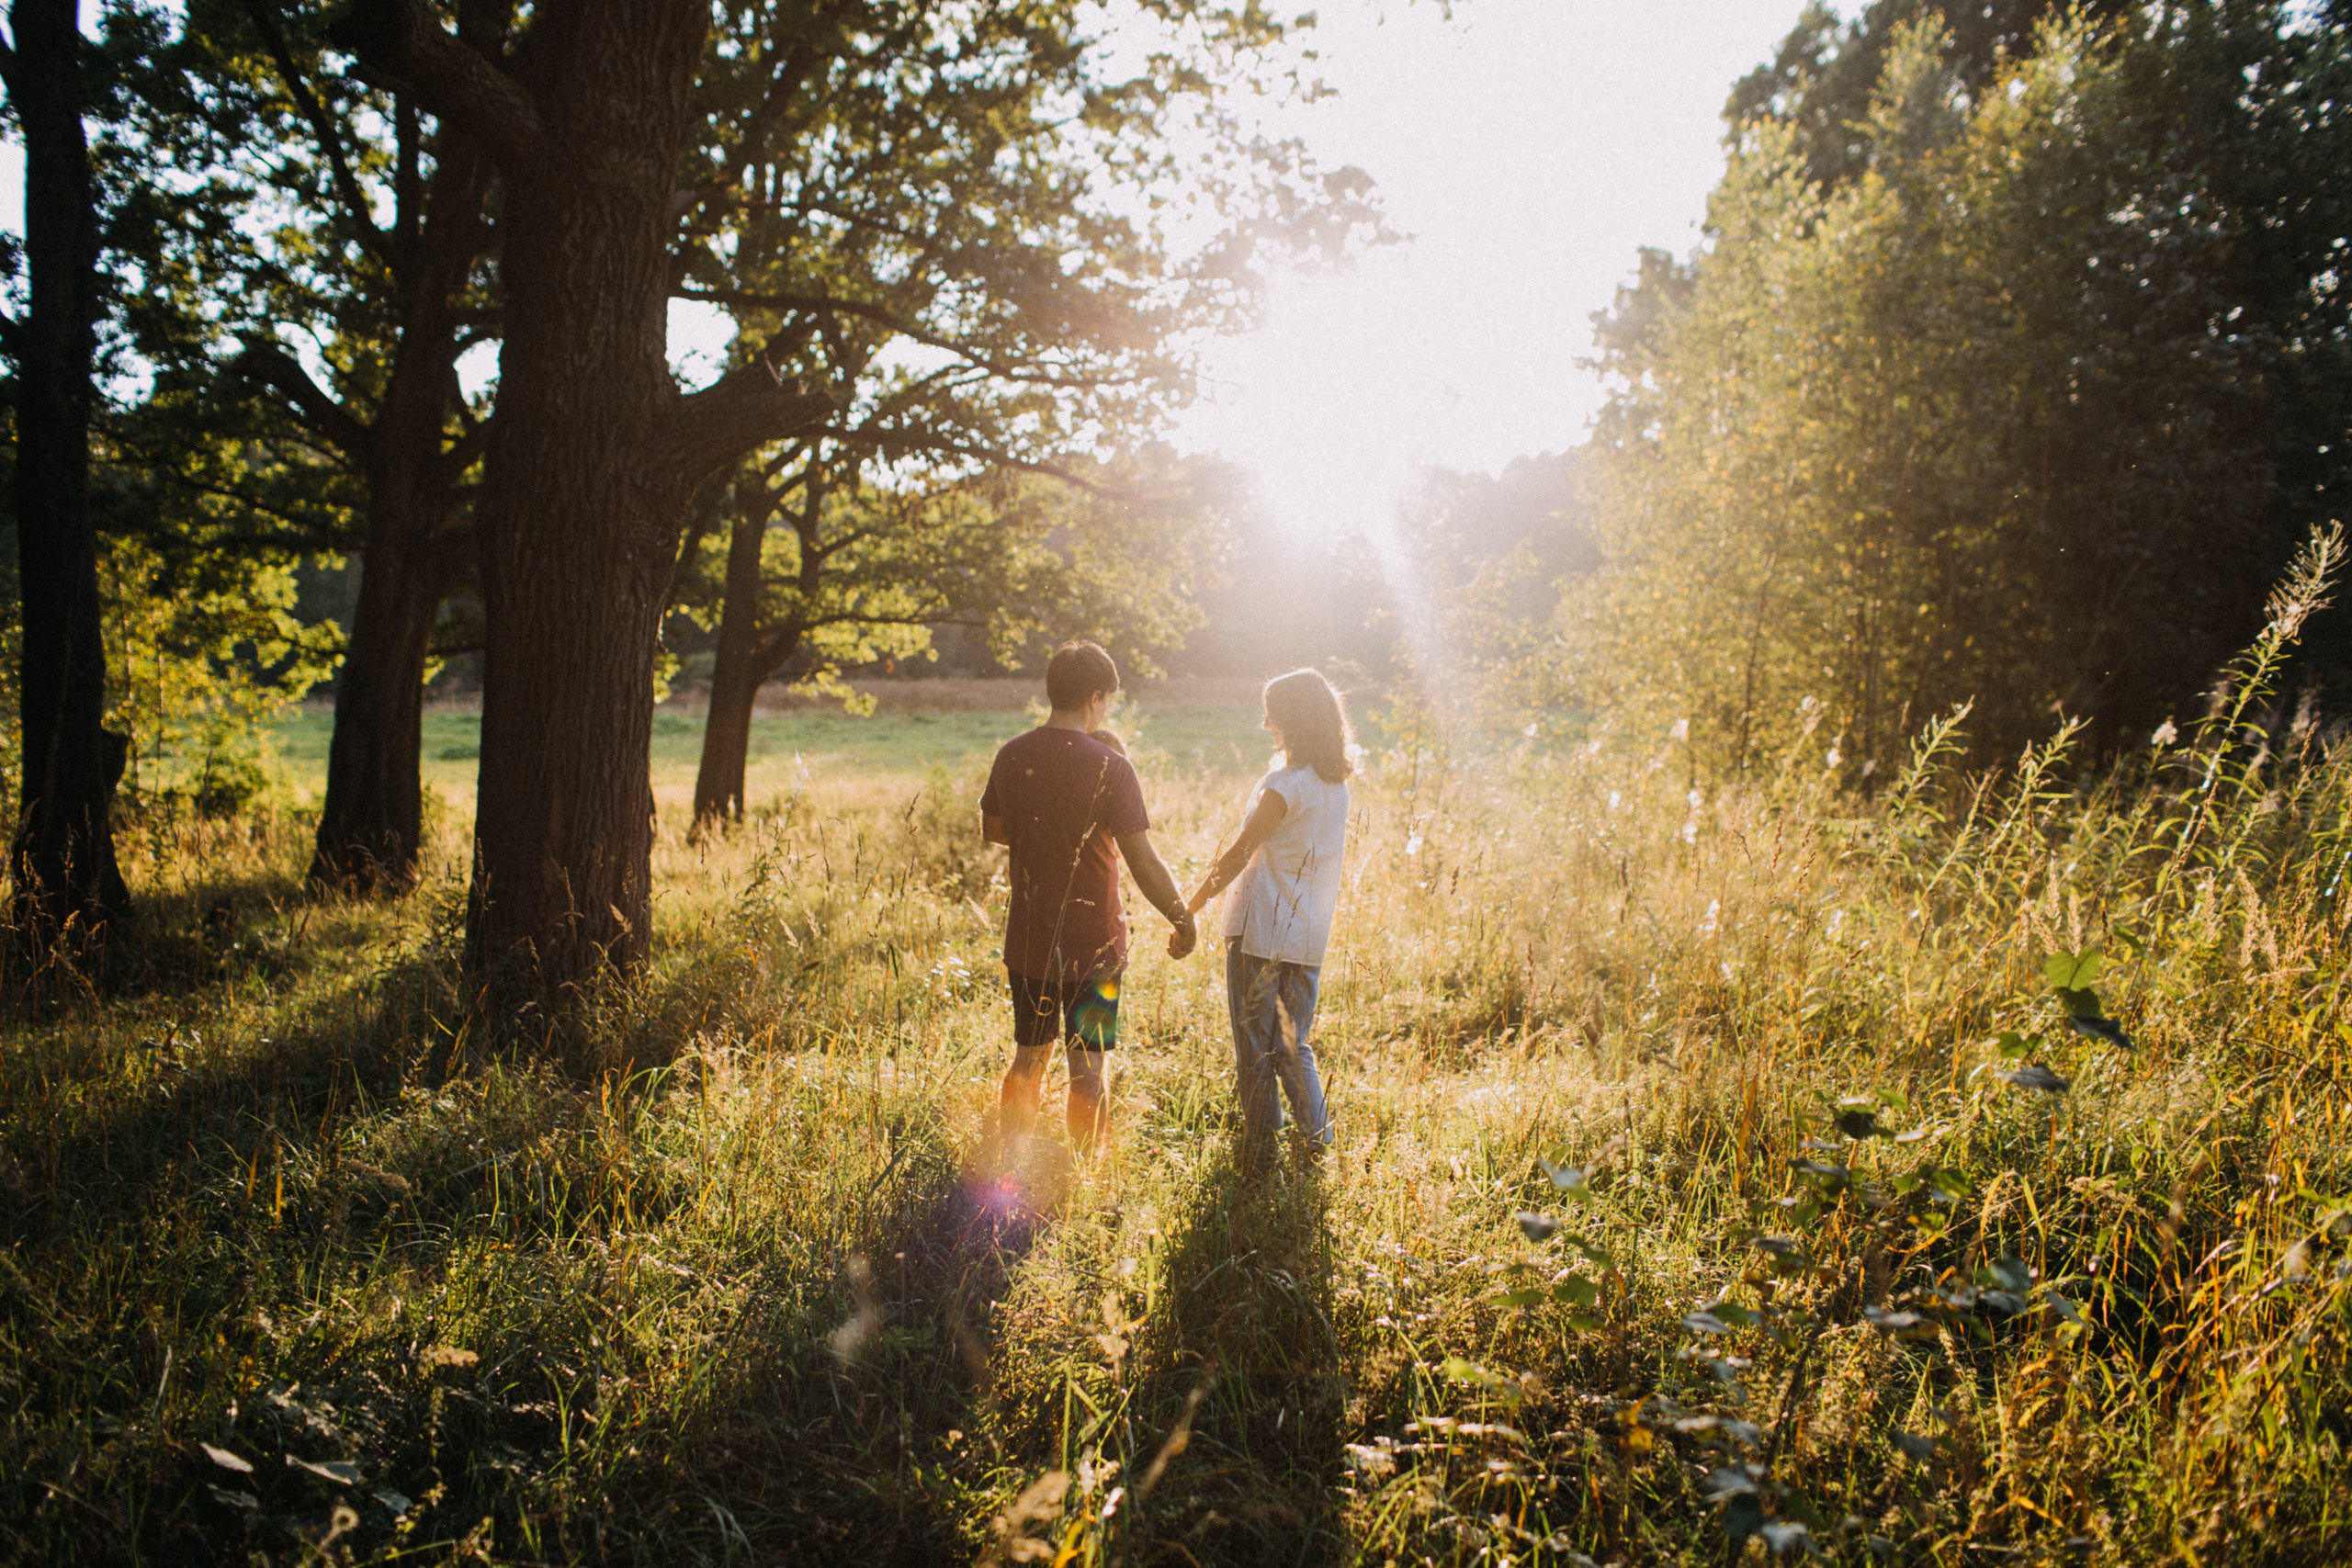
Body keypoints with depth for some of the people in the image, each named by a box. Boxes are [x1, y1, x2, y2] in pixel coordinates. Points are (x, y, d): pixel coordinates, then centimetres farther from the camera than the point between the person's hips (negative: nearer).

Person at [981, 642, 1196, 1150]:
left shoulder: (1011, 757, -2)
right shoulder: (1110, 768, -17)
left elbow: (992, 830, 15)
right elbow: (1143, 863, -19)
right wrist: (1182, 918, -6)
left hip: (1027, 941, 5)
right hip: (1092, 943, -4)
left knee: (1028, 1058, 19)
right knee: (1086, 1067, 7)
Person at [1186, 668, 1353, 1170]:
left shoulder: (1284, 786, -17)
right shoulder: (1337, 784, 7)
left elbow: (1237, 856, -15)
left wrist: (1188, 911, -8)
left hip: (1261, 931, -7)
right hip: (1310, 936, 7)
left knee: (1256, 1047, 5)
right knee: (1295, 1044, 17)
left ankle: (1259, 1151, 12)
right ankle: (1318, 1143, 15)